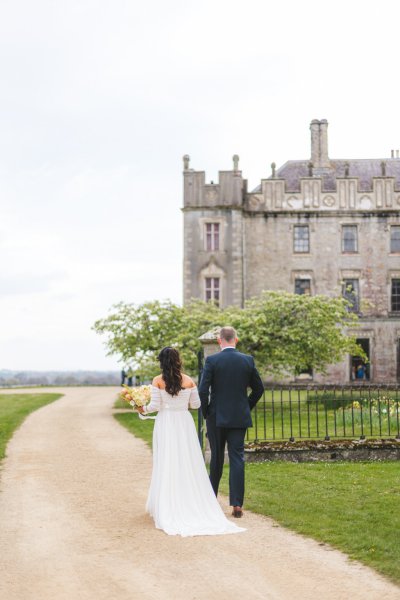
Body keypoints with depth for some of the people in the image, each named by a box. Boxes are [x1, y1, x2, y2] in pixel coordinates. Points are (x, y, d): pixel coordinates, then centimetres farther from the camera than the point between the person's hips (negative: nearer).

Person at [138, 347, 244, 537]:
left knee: (167, 466, 5)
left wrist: (143, 409, 10)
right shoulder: (189, 381, -2)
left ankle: (167, 510, 9)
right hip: (184, 423, 1)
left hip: (165, 424, -1)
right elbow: (196, 404, 5)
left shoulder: (158, 381, -7)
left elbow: (155, 405, -8)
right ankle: (194, 506, 12)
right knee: (189, 465, 8)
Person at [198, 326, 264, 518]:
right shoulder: (248, 360, 0)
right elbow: (259, 389, 6)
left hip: (217, 417, -1)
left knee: (216, 458, 13)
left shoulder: (211, 360, -8)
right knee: (237, 458, 2)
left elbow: (203, 390, -12)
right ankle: (237, 504, -3)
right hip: (240, 417, 1)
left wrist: (205, 412, 3)